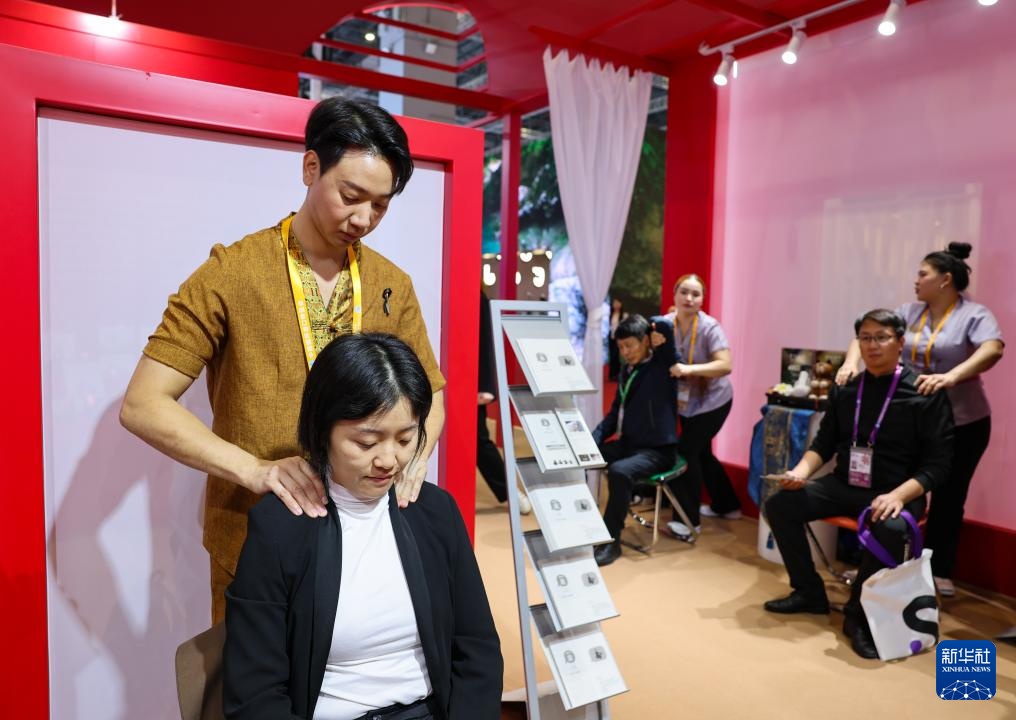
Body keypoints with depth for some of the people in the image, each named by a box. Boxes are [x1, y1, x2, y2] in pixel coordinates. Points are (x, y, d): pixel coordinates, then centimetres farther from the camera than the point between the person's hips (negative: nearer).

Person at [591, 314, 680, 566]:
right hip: (627, 443, 8)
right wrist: (593, 439, 5)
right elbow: (615, 412, 18)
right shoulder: (626, 371, 12)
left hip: (658, 449, -8)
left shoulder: (663, 364, -9)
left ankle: (611, 540, -19)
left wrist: (649, 325, -4)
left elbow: (665, 326, -27)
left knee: (619, 471, -34)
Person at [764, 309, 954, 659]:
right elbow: (824, 442, 12)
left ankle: (859, 614, -12)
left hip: (896, 492, -5)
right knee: (779, 504, -10)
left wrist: (898, 495, -27)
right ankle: (809, 592, 7)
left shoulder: (926, 394, -9)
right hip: (844, 485, 5)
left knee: (889, 528, -37)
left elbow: (938, 463, -12)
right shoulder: (845, 389, 4)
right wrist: (801, 470, -8)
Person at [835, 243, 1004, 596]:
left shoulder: (975, 315, -10)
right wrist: (851, 362, -22)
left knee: (948, 498, 10)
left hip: (963, 423, -3)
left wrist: (951, 377, -43)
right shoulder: (908, 312, 3)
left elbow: (992, 350, -28)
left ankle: (940, 571, 24)